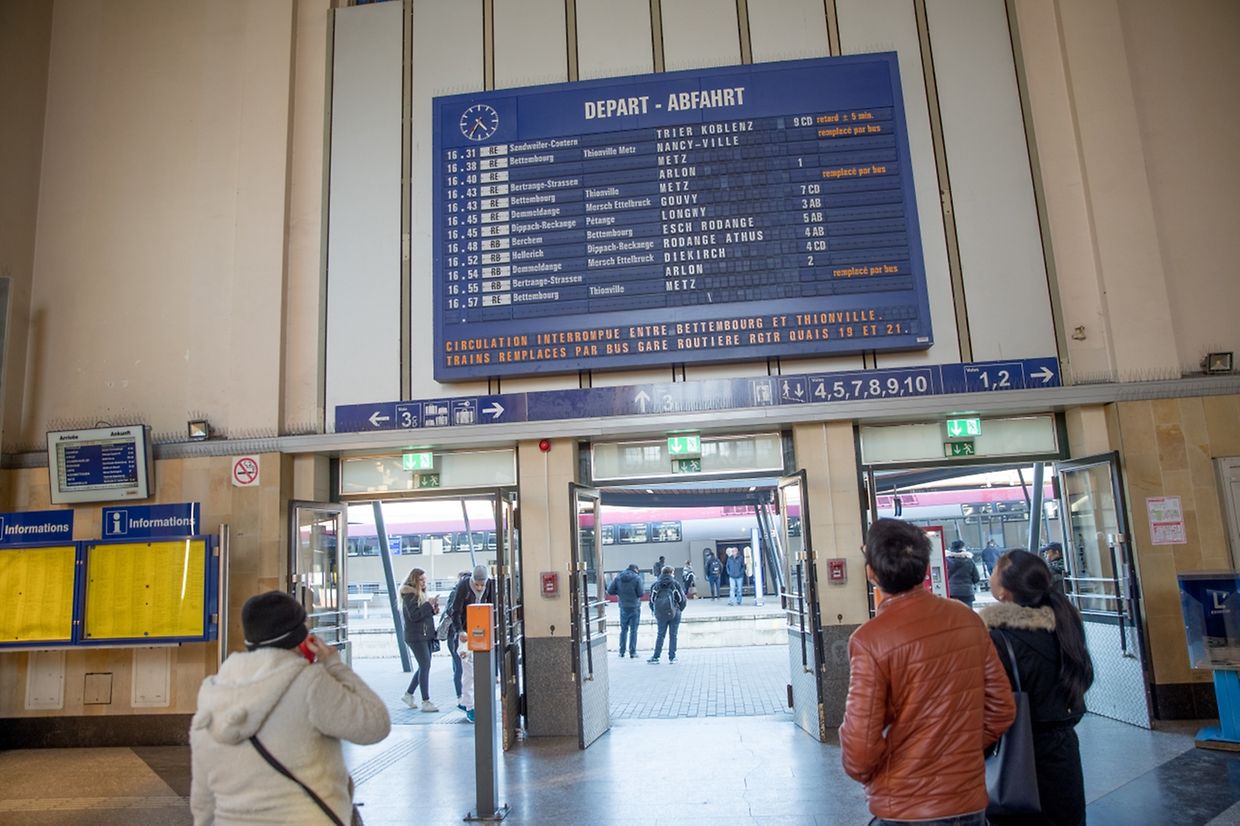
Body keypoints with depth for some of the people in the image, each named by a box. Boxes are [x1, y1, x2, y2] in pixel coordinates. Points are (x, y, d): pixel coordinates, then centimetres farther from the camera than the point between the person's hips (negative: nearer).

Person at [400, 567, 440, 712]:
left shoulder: (420, 593, 16)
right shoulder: (409, 594, -12)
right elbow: (414, 615, -20)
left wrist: (433, 609, 4)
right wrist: (429, 604, -20)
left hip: (425, 635, 9)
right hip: (416, 636, -9)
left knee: (424, 666, 12)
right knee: (425, 666, -9)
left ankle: (408, 694, 26)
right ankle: (426, 702, -5)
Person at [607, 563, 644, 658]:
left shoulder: (618, 577, 1)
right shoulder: (637, 578, -10)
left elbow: (610, 591, -1)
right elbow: (640, 593, -12)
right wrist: (643, 590, 10)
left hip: (623, 607, 3)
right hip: (634, 607, -3)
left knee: (623, 629, 13)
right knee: (633, 630, 4)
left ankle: (622, 651, 13)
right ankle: (632, 652, 4)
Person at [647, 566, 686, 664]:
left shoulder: (655, 585, 5)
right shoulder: (675, 584, -2)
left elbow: (651, 599, 6)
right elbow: (681, 598, -2)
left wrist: (655, 612, 16)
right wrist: (680, 609, 14)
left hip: (661, 614, 2)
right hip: (674, 613, -2)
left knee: (660, 635, 10)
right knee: (673, 635, 5)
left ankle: (656, 657, 7)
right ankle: (672, 657, 7)